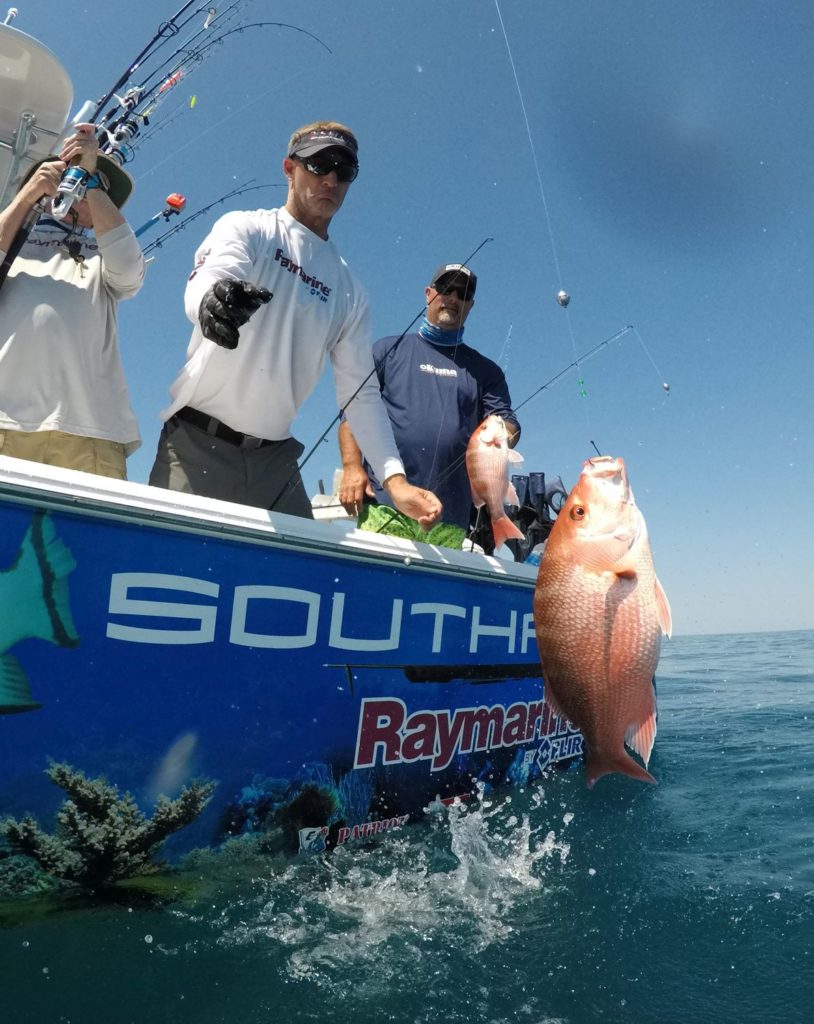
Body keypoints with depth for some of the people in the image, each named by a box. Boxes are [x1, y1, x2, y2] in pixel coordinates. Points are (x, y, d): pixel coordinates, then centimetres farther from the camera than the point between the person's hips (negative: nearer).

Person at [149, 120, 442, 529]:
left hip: (275, 457, 4)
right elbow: (204, 282, -19)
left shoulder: (349, 291, 13)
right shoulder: (246, 229, 3)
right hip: (198, 441, -3)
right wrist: (213, 299, -45)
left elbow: (360, 392, 8)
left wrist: (394, 478, -5)